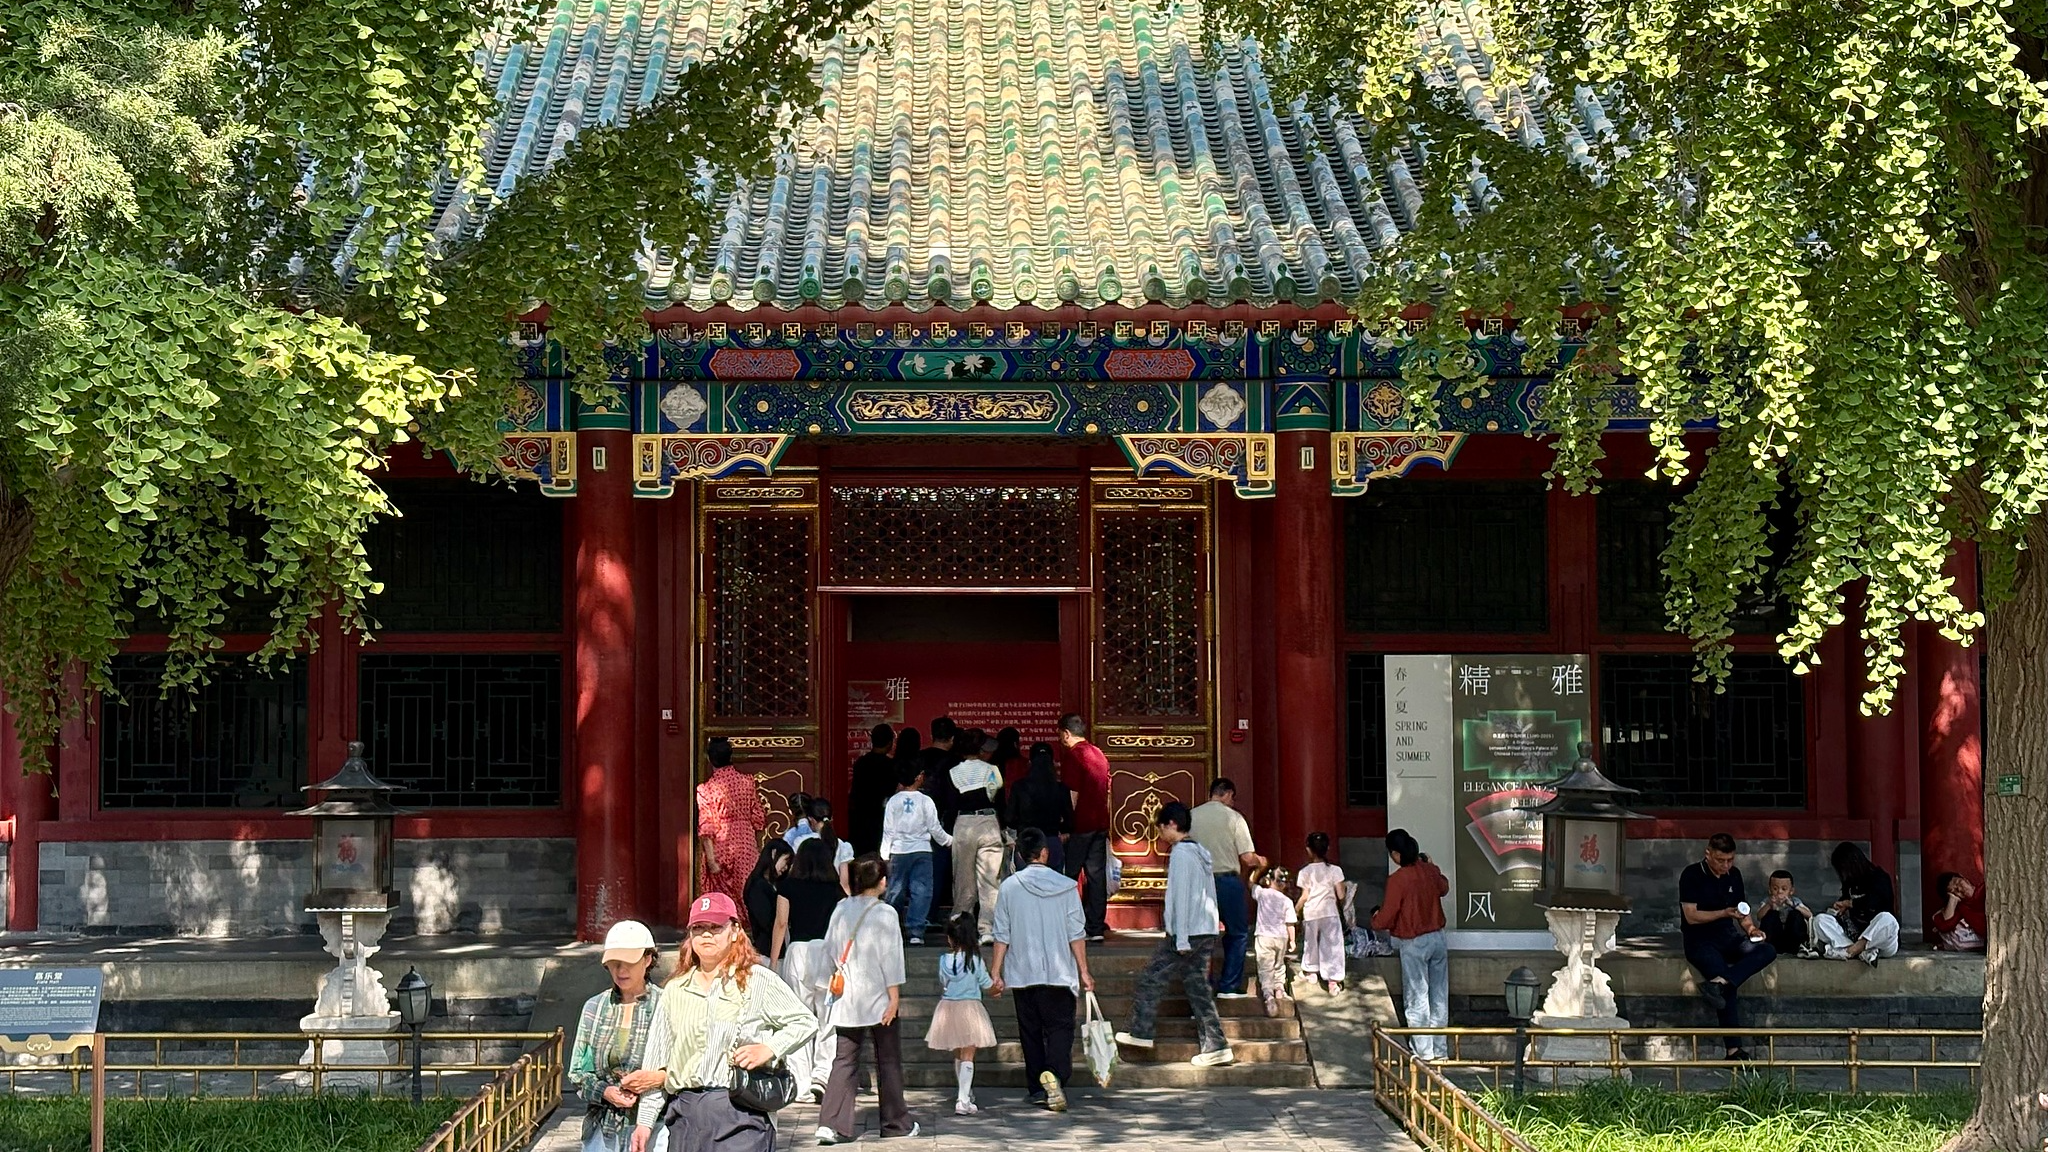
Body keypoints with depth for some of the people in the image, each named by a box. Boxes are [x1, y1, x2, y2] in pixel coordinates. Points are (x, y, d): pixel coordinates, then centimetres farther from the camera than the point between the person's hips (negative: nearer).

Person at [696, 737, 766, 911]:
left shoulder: (706, 789, -10)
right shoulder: (748, 782, -2)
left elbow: (706, 828, -13)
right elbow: (758, 819, 3)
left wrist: (710, 860, -11)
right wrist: (759, 848, 15)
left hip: (721, 847, -2)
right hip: (747, 845, 2)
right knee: (748, 896, 8)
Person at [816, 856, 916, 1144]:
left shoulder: (841, 909, 3)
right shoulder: (885, 913, -11)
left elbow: (830, 948, 9)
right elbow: (890, 957, -12)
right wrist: (894, 996, -8)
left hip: (846, 999, 4)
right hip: (878, 999, -4)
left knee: (844, 1061, 4)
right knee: (889, 1061, 9)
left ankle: (832, 1123, -9)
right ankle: (896, 1123, 18)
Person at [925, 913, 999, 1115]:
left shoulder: (944, 960, -3)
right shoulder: (974, 959, -11)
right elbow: (986, 984, -1)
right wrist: (995, 981, 20)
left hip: (948, 1007, 4)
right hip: (969, 1006, -4)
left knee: (957, 1054, 19)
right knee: (968, 1055, -3)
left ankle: (966, 1093, 36)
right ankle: (963, 1101, -12)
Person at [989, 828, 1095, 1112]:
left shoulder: (1009, 887, -2)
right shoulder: (1065, 887, -3)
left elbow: (1002, 936, -1)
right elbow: (1077, 934, -2)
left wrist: (995, 973, 5)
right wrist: (1084, 972, 3)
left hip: (1022, 973, 1)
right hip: (1059, 972, -1)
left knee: (1030, 1030, 12)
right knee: (1060, 1027, 1)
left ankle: (1036, 1088, 13)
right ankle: (1054, 1073, -25)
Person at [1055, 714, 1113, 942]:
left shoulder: (1074, 756, -11)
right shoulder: (1099, 755, 14)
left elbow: (1073, 795, -15)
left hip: (1081, 824, -8)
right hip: (1100, 823, 8)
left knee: (1068, 875, -1)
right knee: (1097, 874, 6)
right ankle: (1096, 928, 6)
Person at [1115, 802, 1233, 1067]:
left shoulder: (1180, 853, -12)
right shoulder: (1201, 852, 16)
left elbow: (1182, 896, -17)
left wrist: (1181, 939, -18)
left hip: (1188, 933, -9)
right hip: (1207, 933, 9)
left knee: (1151, 978, 2)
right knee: (1198, 986, 7)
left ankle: (1141, 1033, 7)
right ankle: (1215, 1046, 3)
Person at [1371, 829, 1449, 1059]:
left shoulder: (1397, 880, -20)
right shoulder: (1430, 871, -1)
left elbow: (1386, 918, -16)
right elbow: (1444, 888, 22)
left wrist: (1375, 919, 5)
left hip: (1413, 945, -6)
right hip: (1437, 938, 6)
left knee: (1417, 999, 3)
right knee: (1439, 996, 13)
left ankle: (1424, 1051, 6)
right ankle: (1440, 1049, 20)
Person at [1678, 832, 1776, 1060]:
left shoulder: (1734, 875, 11)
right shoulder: (1692, 875, -7)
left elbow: (1741, 910, 20)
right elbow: (1691, 916, -12)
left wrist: (1750, 928, -1)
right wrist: (1724, 913, -21)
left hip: (1728, 937, 6)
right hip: (1700, 940, -6)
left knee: (1768, 951, -24)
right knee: (1728, 989, -31)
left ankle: (1718, 983, -41)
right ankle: (1733, 1050, -34)